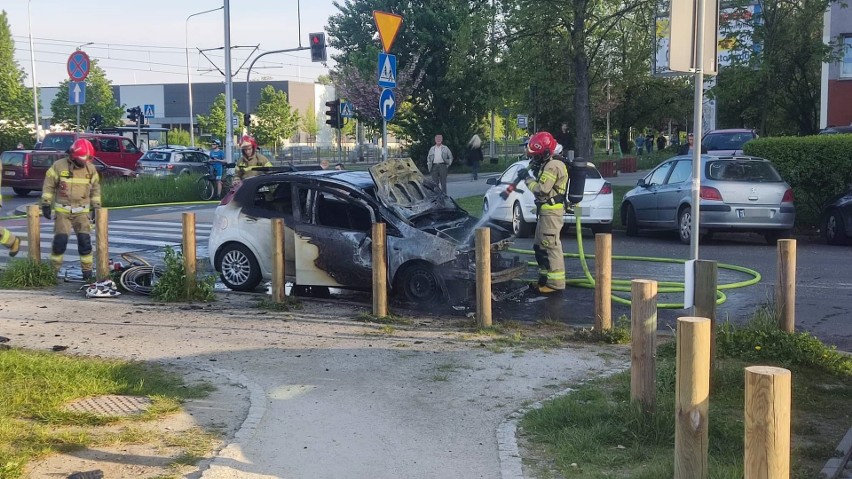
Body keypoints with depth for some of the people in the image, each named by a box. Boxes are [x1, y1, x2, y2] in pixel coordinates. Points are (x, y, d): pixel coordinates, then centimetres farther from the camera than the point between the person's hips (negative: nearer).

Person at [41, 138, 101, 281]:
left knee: (85, 241, -5)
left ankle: (87, 271, 4)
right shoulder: (59, 166, -8)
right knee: (60, 240, -8)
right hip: (62, 210, -2)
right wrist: (46, 204, -2)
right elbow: (49, 185, 0)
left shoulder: (91, 168, 1)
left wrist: (96, 207, 11)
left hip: (82, 211, 2)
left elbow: (95, 188, 13)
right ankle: (54, 270, 8)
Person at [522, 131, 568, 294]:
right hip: (546, 210, 11)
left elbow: (541, 191, -21)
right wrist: (535, 171, 7)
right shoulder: (547, 165, 17)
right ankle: (545, 278, 26)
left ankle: (556, 282, -9)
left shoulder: (552, 167, -17)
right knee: (540, 245, 17)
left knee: (551, 245, -10)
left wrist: (528, 180, -7)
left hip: (551, 211, -11)